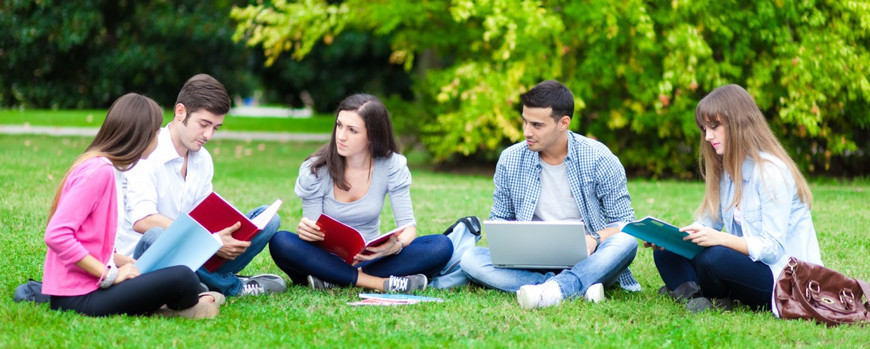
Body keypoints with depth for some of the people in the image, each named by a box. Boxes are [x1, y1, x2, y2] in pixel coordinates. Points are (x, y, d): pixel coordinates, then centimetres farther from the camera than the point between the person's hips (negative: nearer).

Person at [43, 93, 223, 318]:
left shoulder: (98, 165, 14)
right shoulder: (100, 171, -15)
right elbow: (56, 235, -24)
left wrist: (126, 263, 5)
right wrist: (110, 274, -19)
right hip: (79, 299, -10)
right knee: (182, 278, -19)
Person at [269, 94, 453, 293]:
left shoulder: (392, 166, -8)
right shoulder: (314, 170, -10)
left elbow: (408, 226, -10)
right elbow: (314, 232, -9)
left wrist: (396, 245, -34)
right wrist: (305, 230, -34)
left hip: (370, 258, 1)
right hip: (327, 260, -1)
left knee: (441, 246, -23)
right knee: (280, 243, -33)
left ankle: (335, 282, -29)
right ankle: (381, 283, -34)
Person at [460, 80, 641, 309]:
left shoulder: (599, 159, -5)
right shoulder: (510, 160, 2)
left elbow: (624, 222, -2)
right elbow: (499, 219, 15)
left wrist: (595, 239, -24)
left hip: (584, 262, -2)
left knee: (626, 242, -32)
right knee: (471, 259, -24)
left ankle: (553, 290, -47)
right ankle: (577, 287, -34)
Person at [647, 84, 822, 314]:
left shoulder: (771, 172, -18)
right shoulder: (726, 169, 9)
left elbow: (773, 248, -22)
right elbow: (708, 223, 10)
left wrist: (721, 238, -35)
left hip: (783, 278, -8)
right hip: (748, 265, 9)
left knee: (713, 257, -33)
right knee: (666, 253, -1)